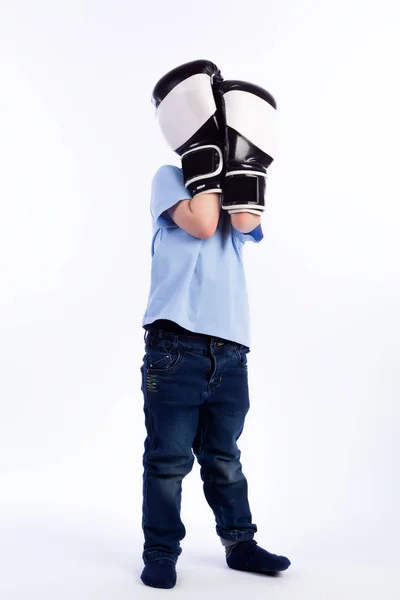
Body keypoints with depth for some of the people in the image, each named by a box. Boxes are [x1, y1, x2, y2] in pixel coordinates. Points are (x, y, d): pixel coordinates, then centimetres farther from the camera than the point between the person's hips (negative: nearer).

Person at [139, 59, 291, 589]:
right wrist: (207, 147, -2)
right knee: (169, 458, 2)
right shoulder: (171, 177, 7)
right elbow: (201, 222, -12)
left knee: (224, 459, 15)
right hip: (176, 346, -4)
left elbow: (245, 222, -4)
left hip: (230, 351, 5)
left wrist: (242, 158, 3)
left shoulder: (238, 197, 20)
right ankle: (161, 553, 15)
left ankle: (239, 542, 27)